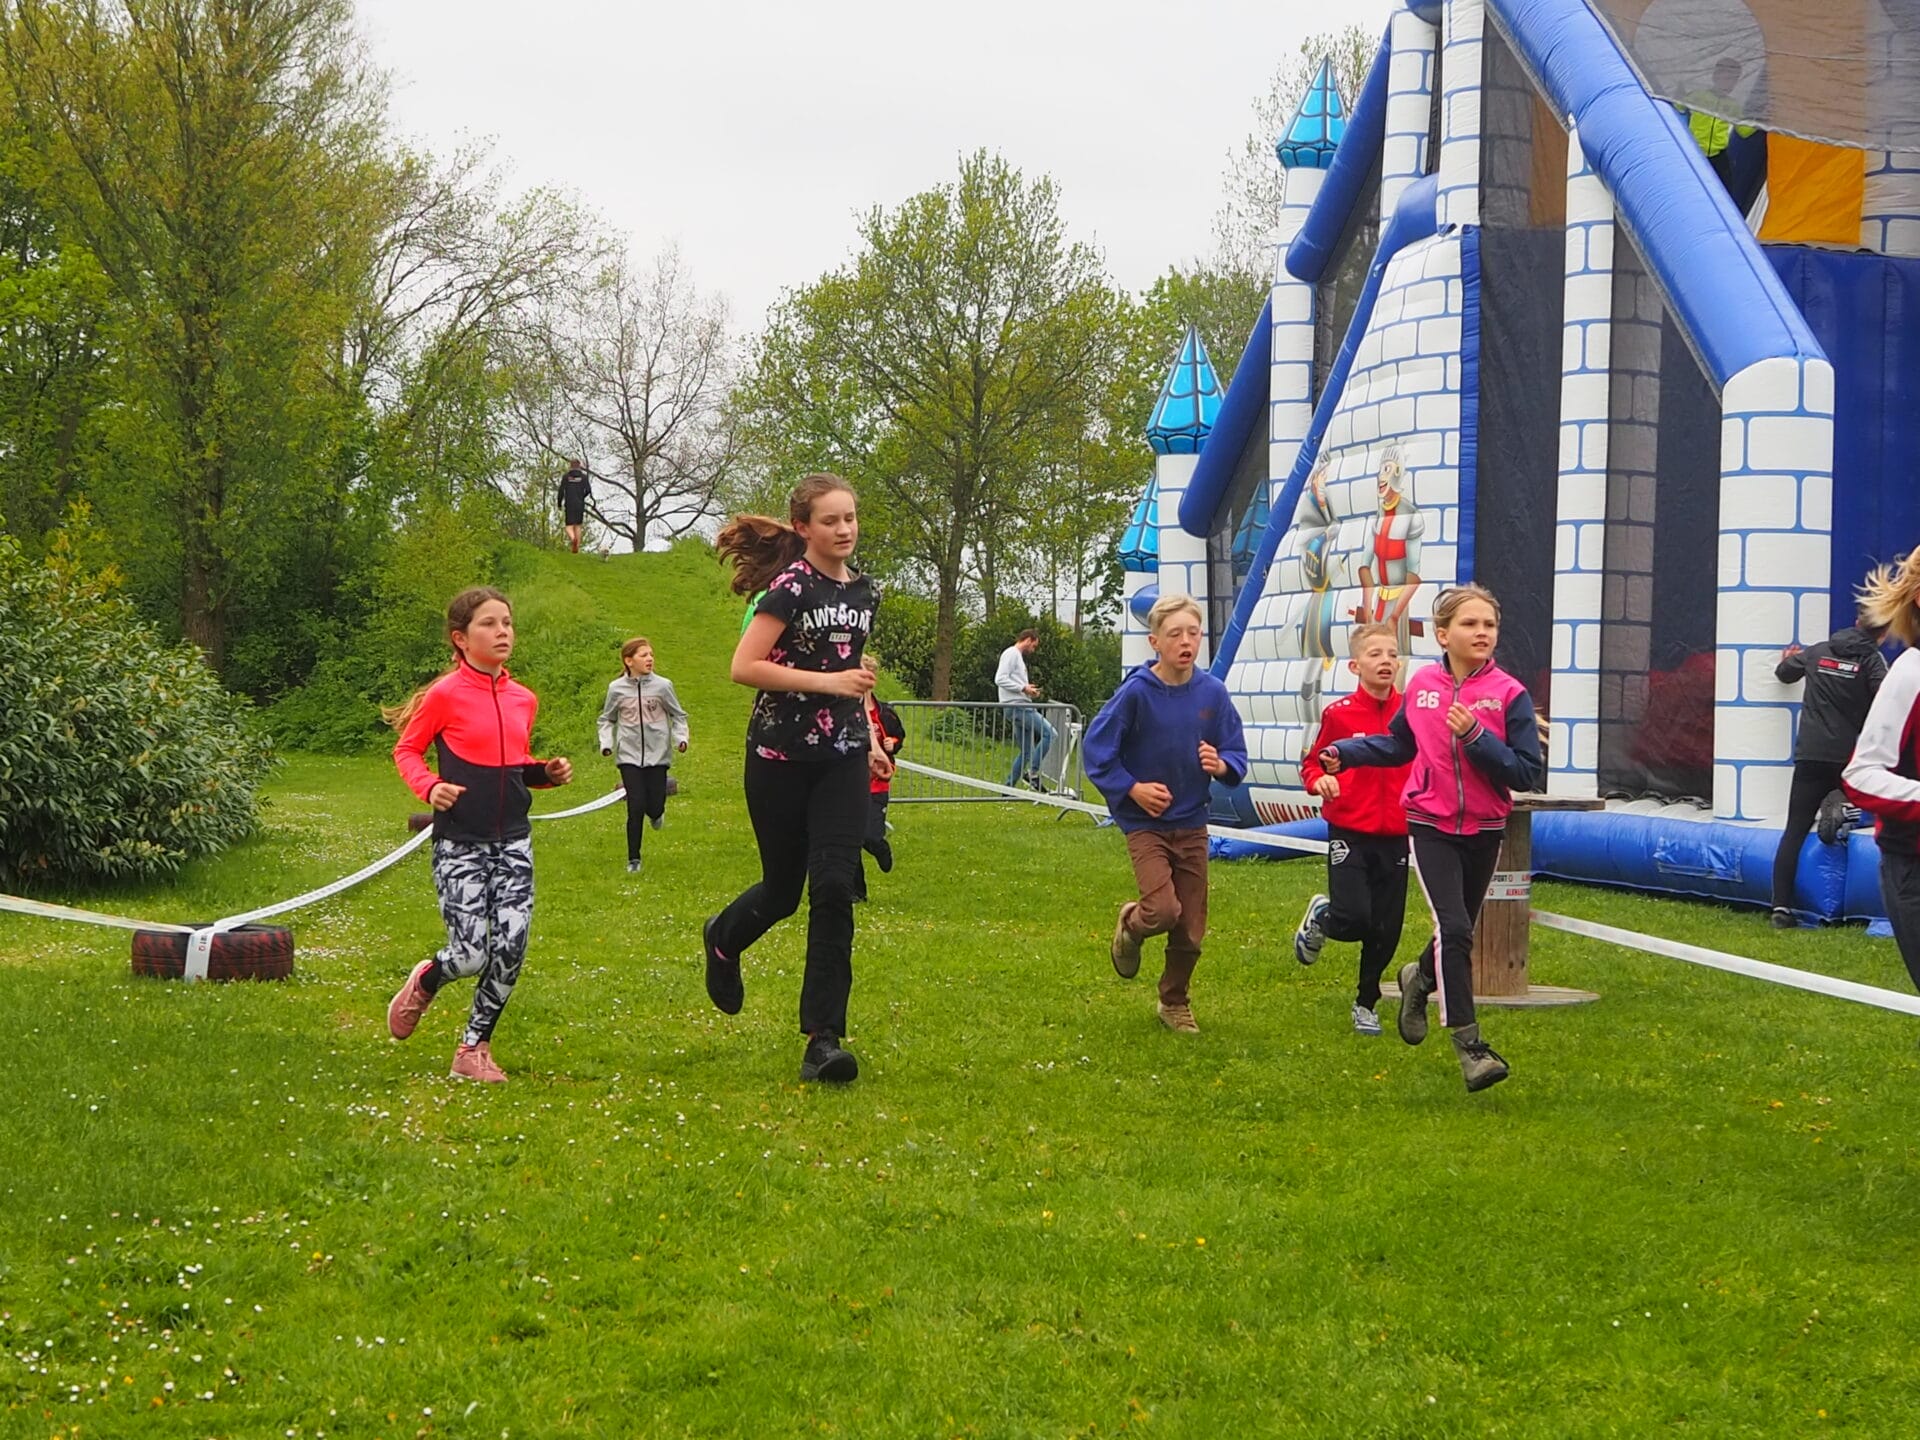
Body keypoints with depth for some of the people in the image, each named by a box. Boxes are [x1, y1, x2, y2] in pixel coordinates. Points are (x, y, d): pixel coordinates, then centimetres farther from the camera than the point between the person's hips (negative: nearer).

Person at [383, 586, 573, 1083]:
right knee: (471, 955, -9)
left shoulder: (523, 700, 8)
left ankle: (475, 1047, 14)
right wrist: (429, 787, -17)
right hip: (460, 844, -5)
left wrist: (547, 772, 2)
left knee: (510, 951, -4)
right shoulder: (446, 696, -9)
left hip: (513, 841, 5)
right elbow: (406, 750, 0)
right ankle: (424, 982, 27)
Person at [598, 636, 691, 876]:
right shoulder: (617, 688, -2)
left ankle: (656, 813, 40)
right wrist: (606, 743, -4)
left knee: (654, 807, 0)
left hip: (658, 755, 1)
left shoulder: (662, 686, -3)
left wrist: (681, 738, -7)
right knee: (636, 808, -8)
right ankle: (633, 860, 5)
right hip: (629, 756, -1)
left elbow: (678, 715, 8)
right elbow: (606, 720, 11)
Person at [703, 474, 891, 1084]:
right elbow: (744, 667, -19)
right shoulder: (792, 586, -11)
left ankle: (824, 1039, -9)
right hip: (781, 757, -4)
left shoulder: (863, 589, 10)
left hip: (842, 759, 4)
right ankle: (722, 939, 44)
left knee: (834, 886, -10)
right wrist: (828, 681, -21)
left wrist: (871, 738, 19)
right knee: (783, 890, 7)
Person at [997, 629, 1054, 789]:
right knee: (1050, 733, -15)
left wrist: (1029, 691, 12)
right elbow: (1000, 680, -16)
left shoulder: (1018, 656, 25)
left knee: (1026, 752, 10)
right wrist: (1023, 688, -17)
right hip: (1016, 706, -10)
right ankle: (1032, 772, -14)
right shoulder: (1011, 653, -5)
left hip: (1022, 707, 10)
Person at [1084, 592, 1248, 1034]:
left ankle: (1176, 1002, 31)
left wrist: (1222, 765, -20)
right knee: (1162, 910, -19)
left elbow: (1237, 757, 2)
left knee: (1191, 929, 8)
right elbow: (1097, 750, -7)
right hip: (1144, 823, -3)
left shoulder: (1213, 692, -5)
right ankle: (1130, 925, 17)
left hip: (1192, 824, 3)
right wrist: (1132, 789, -15)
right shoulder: (1136, 692, -13)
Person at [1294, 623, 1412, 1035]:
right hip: (1349, 831, -3)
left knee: (1386, 931, 5)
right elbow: (1311, 762, 5)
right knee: (1354, 918, -16)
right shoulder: (1340, 714, -5)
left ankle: (1367, 1003, 25)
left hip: (1394, 835, 3)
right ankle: (1320, 916, 19)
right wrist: (1320, 779, -16)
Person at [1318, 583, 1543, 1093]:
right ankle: (1469, 1045, -14)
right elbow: (1400, 744, 18)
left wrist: (1476, 735, -24)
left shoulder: (1509, 693, -10)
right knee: (1453, 927, -17)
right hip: (1430, 826, -1)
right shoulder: (1422, 684, -1)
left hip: (1484, 830, 1)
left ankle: (1419, 980, 50)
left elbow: (1529, 772, -14)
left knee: (1458, 933, 17)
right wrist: (1346, 752, 6)